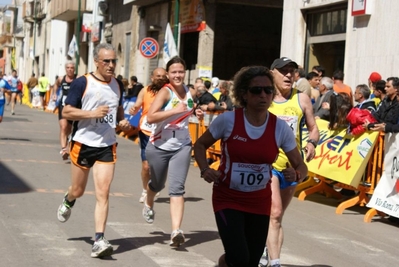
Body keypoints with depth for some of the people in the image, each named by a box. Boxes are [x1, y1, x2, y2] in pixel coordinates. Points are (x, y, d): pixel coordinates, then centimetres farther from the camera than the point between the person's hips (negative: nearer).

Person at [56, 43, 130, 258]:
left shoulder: (117, 85, 7)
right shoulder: (82, 83, -10)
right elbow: (66, 112, -11)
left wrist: (122, 122, 3)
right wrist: (92, 113, -24)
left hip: (107, 146, 3)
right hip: (83, 144, -3)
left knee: (103, 193, -8)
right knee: (78, 190, 13)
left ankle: (99, 241, -8)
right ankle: (67, 201, 50)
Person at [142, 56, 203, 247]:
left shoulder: (189, 92, 2)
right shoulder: (165, 92, -16)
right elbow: (150, 117, -29)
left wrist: (196, 113, 4)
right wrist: (175, 110, -32)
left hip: (182, 147, 3)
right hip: (159, 147, -3)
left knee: (177, 188, -12)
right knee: (158, 185, 19)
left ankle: (176, 231, -20)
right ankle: (148, 204, 54)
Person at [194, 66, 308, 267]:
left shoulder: (280, 128, -9)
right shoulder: (227, 120, -14)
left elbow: (301, 166, -3)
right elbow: (200, 145, 3)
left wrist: (296, 175, -26)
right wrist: (205, 170, -15)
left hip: (260, 202, 3)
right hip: (227, 199, -3)